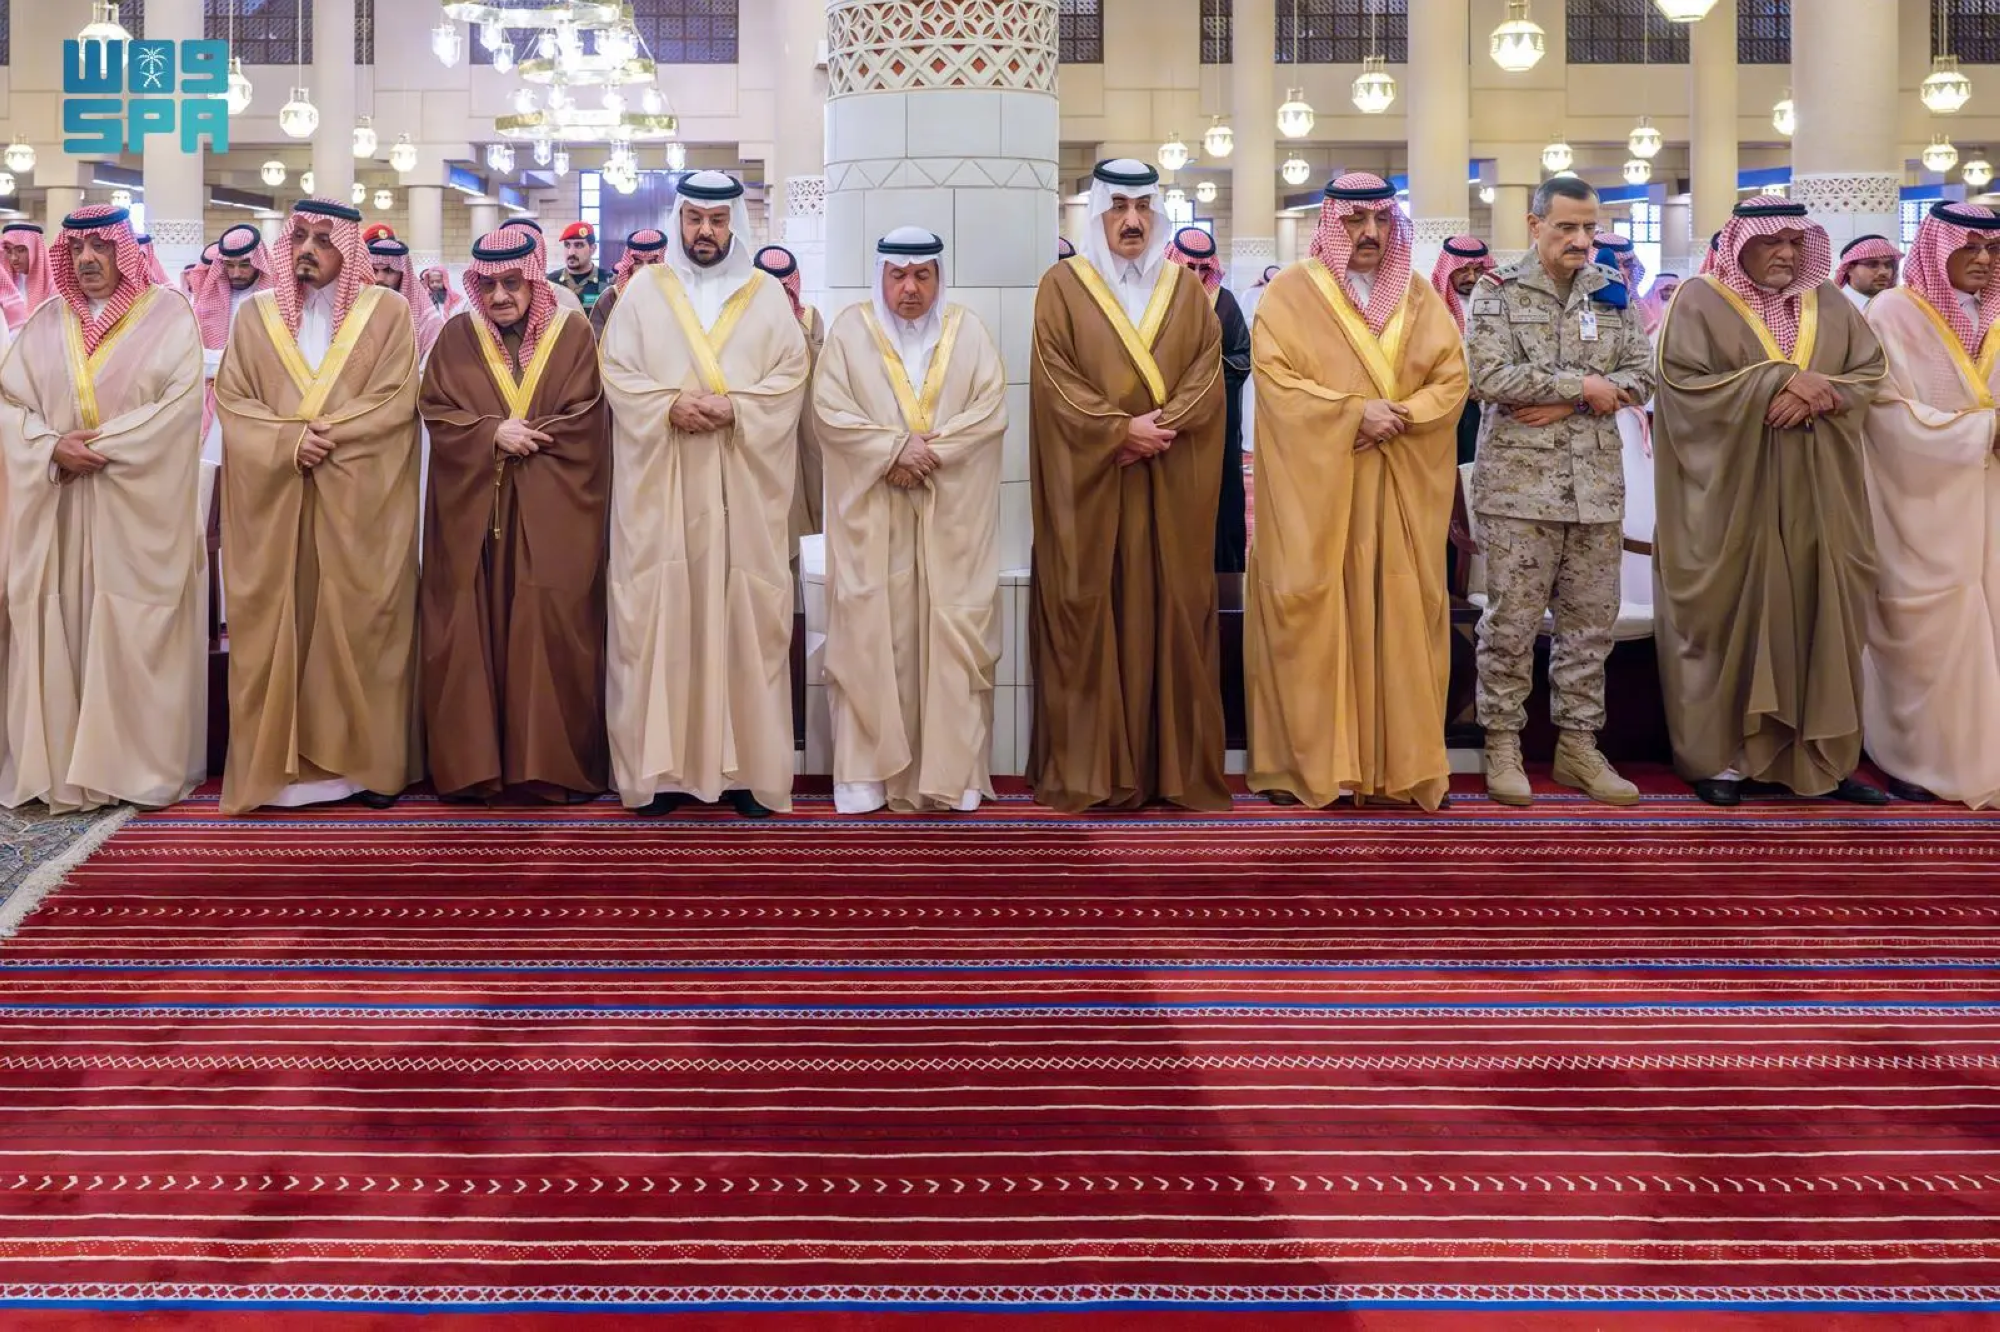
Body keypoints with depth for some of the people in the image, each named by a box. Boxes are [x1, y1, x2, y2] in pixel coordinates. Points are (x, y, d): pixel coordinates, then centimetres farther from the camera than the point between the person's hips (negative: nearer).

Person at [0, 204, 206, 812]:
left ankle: (141, 763, 6)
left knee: (137, 634, -2)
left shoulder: (168, 315, 0)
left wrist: (106, 444, -14)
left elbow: (182, 400, -10)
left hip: (139, 507, -3)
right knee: (55, 630, 3)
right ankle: (57, 762, 11)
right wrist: (52, 446, -12)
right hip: (56, 506, 4)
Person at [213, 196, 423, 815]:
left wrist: (329, 436, -14)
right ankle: (280, 763, 6)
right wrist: (290, 441, -12)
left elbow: (396, 400, -4)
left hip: (360, 497, -2)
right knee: (277, 622, 1)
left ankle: (366, 762, 4)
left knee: (360, 621, -2)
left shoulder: (387, 312, 5)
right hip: (274, 498, 2)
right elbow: (231, 400, 4)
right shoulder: (257, 316, 12)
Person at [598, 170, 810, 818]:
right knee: (658, 614, -2)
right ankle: (661, 766, 3)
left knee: (745, 616, -1)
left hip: (742, 487, 0)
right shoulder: (643, 292, 10)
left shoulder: (768, 296, 10)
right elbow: (617, 372, 3)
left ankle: (745, 765, 4)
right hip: (660, 486, 0)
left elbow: (789, 378, 2)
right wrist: (669, 407, -13)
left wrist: (733, 408, -14)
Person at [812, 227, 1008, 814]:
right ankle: (868, 771, 2)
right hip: (872, 513, -1)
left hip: (952, 513, 1)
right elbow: (830, 408, -3)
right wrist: (894, 449, -14)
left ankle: (952, 771, 3)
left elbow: (991, 408, -1)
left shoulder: (968, 331, 9)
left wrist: (930, 448, -13)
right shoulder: (850, 330, 6)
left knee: (952, 634, -2)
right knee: (872, 634, -2)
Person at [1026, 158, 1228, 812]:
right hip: (1088, 479, -2)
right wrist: (1120, 428, -14)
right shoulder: (1063, 285, 5)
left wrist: (1163, 425, -12)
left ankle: (1175, 765, 7)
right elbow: (1056, 376, -4)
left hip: (1173, 481, 2)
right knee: (1088, 616, -2)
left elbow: (1209, 369, 4)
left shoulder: (1186, 288, 13)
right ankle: (1089, 770, 2)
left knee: (1171, 612, 2)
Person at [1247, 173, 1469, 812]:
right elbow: (1275, 377, -8)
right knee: (1310, 614, -4)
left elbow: (1451, 380, 7)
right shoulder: (1290, 293, 2)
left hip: (1402, 489, 3)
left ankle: (1402, 764, 7)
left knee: (1398, 617, 2)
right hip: (1313, 483, -3)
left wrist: (1400, 416, -12)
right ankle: (1305, 762, 1)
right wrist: (1354, 412, -16)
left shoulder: (1421, 299, 13)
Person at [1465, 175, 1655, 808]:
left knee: (1591, 619, 7)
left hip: (1596, 481, 4)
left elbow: (1641, 375, 5)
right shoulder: (1497, 291, 0)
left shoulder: (1611, 291, 12)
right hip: (1519, 481, -4)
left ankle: (1578, 744, 17)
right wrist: (1584, 385, -10)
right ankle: (1503, 744, 10)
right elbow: (1490, 376, -13)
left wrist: (1563, 403, -9)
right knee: (1512, 620, -1)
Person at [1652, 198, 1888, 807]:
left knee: (1818, 616, 5)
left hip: (1816, 495, 5)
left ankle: (1823, 757, 12)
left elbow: (1872, 373, 10)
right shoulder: (1700, 302, -2)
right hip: (1731, 494, -4)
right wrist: (1779, 381, -17)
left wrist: (1821, 392, -12)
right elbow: (1681, 380, -13)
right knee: (1729, 618, -1)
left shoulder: (1829, 303, 12)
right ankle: (1720, 755, 8)